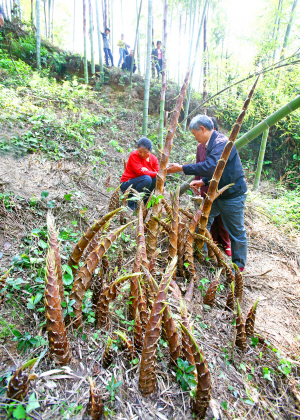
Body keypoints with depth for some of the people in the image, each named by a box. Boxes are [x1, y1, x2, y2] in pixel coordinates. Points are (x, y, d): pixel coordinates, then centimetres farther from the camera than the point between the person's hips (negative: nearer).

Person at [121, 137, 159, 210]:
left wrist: (147, 171, -28)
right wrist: (156, 174, -24)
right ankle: (132, 204, -19)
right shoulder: (134, 155, -13)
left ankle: (145, 201, 0)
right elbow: (140, 172, -24)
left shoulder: (154, 159, 2)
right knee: (147, 179, -33)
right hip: (126, 184, -5)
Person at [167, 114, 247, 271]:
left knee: (236, 231, 6)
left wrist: (182, 168, -31)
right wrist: (202, 182, 2)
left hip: (233, 195, -9)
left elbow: (210, 166, -36)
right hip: (218, 193, 9)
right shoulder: (211, 144, 9)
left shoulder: (222, 143, -22)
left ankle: (239, 265, 24)